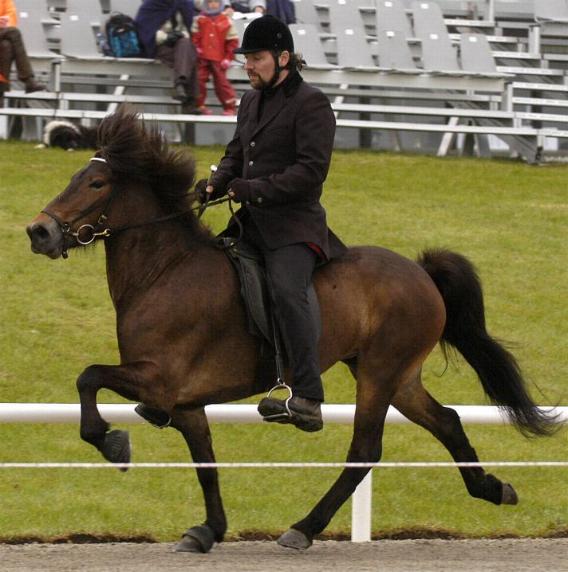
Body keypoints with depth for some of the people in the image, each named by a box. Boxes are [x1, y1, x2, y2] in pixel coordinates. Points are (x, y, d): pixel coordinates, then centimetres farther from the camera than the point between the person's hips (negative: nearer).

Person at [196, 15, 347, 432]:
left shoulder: (311, 104, -10)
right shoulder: (251, 100, 15)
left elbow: (312, 169, -18)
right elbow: (237, 152, 25)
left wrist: (256, 188, -22)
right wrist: (217, 183, 4)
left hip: (292, 222, -9)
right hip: (251, 222, 9)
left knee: (287, 290, -29)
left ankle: (309, 400, -32)